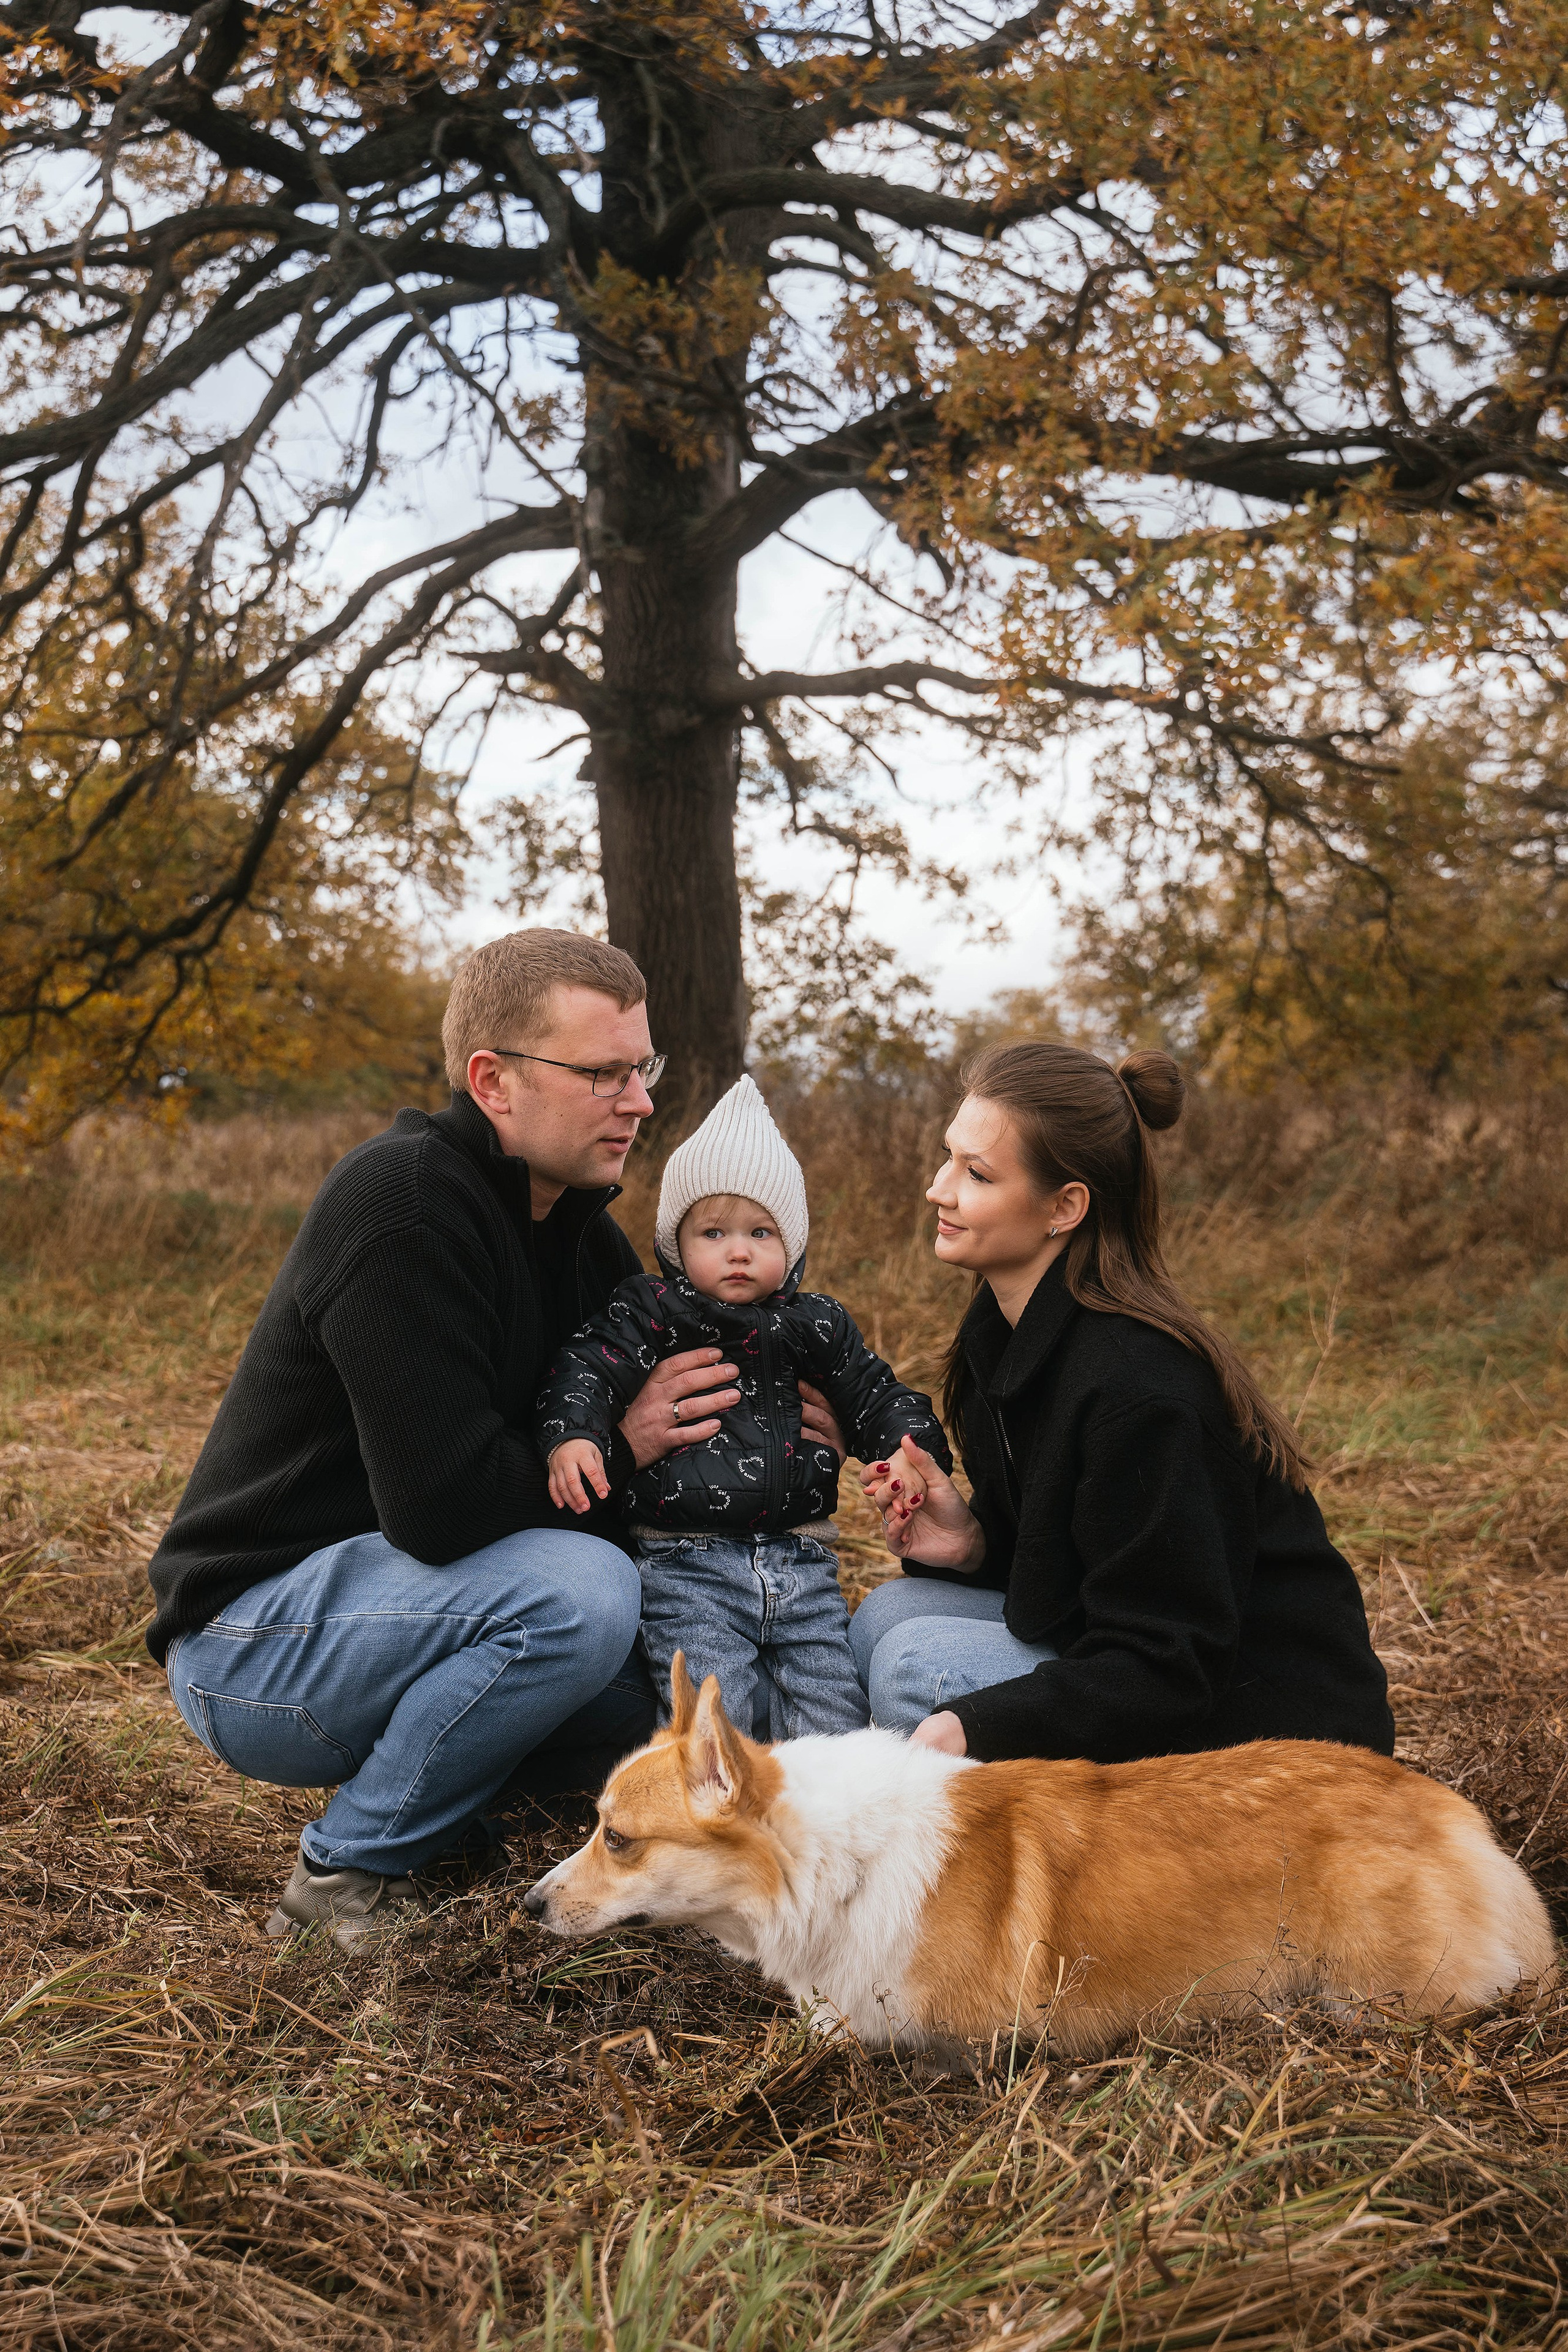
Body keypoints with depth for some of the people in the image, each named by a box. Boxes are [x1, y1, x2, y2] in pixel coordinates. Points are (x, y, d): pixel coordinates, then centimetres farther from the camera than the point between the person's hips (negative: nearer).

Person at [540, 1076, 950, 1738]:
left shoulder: (816, 1324, 11)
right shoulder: (650, 1312, 2)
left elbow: (873, 1392, 14)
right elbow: (588, 1365, -8)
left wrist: (914, 1448, -6)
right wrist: (572, 1435, -28)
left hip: (800, 1563, 3)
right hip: (686, 1564, -3)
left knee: (838, 1712, -3)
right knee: (715, 1710, -18)